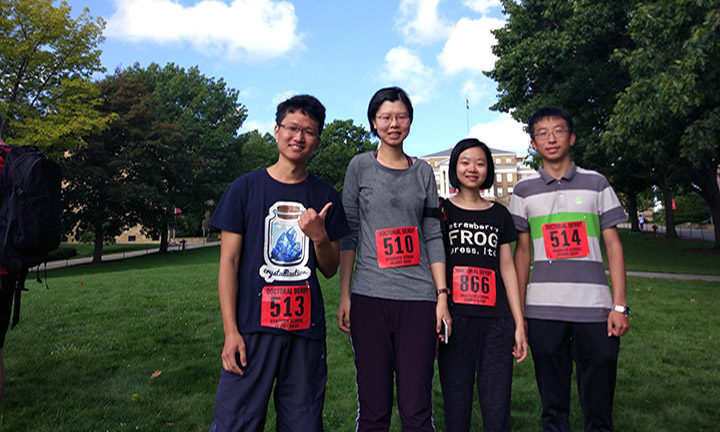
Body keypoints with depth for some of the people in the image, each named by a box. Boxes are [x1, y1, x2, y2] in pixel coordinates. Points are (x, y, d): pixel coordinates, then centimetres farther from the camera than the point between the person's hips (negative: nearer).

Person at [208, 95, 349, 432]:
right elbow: (228, 262, 0)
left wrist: (319, 237, -10)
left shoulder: (325, 196, 8)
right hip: (253, 327, -2)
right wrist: (230, 331, -7)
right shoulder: (245, 188, 2)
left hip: (306, 328, 2)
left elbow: (330, 269, 11)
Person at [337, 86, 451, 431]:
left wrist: (442, 296, 3)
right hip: (370, 297, -1)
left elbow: (433, 237, 10)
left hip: (418, 299, 2)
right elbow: (348, 233, 5)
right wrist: (344, 295, 0)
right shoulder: (360, 166, 7)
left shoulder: (423, 171, 12)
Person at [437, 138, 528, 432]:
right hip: (455, 320, -2)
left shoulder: (500, 214, 13)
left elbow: (508, 268, 12)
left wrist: (519, 323, 8)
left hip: (497, 322, 2)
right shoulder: (441, 211, 5)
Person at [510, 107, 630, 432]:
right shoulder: (524, 190, 8)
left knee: (598, 403, 5)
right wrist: (519, 310, 5)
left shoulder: (596, 183, 7)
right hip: (542, 309, 0)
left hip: (594, 307, 0)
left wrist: (620, 305, -1)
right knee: (553, 404, 9)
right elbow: (522, 250, 9)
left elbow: (613, 245, 7)